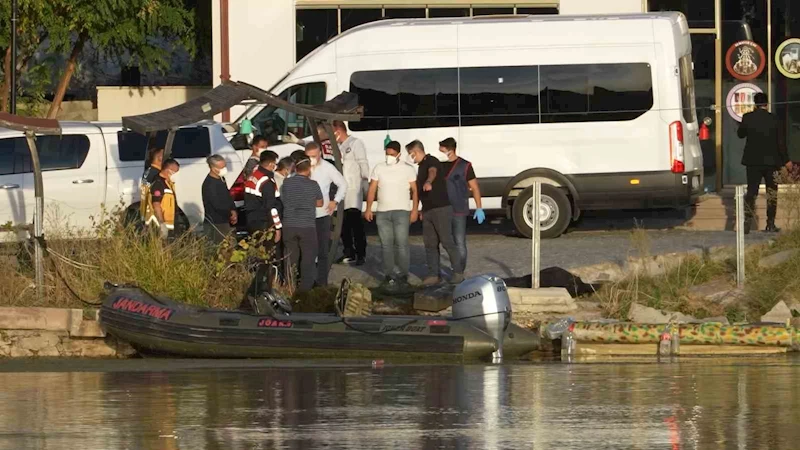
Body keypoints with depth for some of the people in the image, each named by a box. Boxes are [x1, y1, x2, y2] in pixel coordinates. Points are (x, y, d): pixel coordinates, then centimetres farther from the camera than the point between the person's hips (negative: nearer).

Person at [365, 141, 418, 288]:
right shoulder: (379, 169, 9)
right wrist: (368, 209, 2)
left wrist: (414, 210, -5)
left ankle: (402, 275, -5)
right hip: (382, 212, 3)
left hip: (401, 211, -3)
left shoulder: (407, 169, 2)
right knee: (386, 244, 3)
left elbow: (414, 190, 2)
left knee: (401, 243, -8)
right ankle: (389, 275, 7)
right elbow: (372, 189, 9)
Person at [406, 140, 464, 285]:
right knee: (430, 244, 6)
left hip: (441, 208, -9)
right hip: (427, 211, 9)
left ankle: (458, 272, 1)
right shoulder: (421, 166, 19)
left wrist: (428, 182, -57)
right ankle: (433, 275, 9)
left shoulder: (431, 162, -10)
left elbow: (433, 172, -35)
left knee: (447, 241, -7)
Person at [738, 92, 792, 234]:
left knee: (751, 191, 6)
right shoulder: (773, 119, -8)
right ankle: (771, 224, 8)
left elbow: (740, 134, 9)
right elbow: (780, 142, -5)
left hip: (753, 161, 1)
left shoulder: (748, 118, -6)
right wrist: (785, 160, 3)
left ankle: (748, 221, -9)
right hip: (771, 161, -1)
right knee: (772, 192, 10)